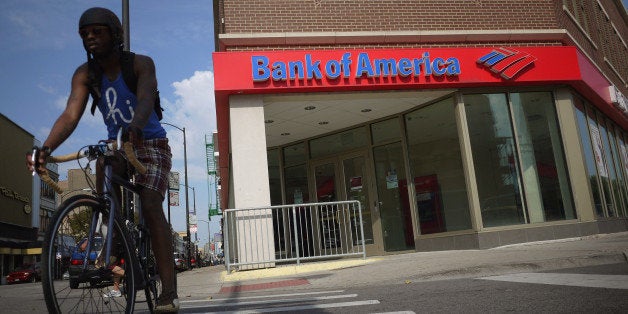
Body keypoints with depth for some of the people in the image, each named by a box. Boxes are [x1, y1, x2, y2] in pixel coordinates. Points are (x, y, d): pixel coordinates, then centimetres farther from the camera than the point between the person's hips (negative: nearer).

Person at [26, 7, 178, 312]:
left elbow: (145, 100, -35)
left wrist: (135, 127, -57)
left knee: (150, 206, -20)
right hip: (115, 144, 5)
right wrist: (46, 148, -38)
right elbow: (71, 114, -21)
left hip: (150, 142, -5)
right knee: (103, 164, -25)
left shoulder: (141, 64, -16)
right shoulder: (84, 74, -6)